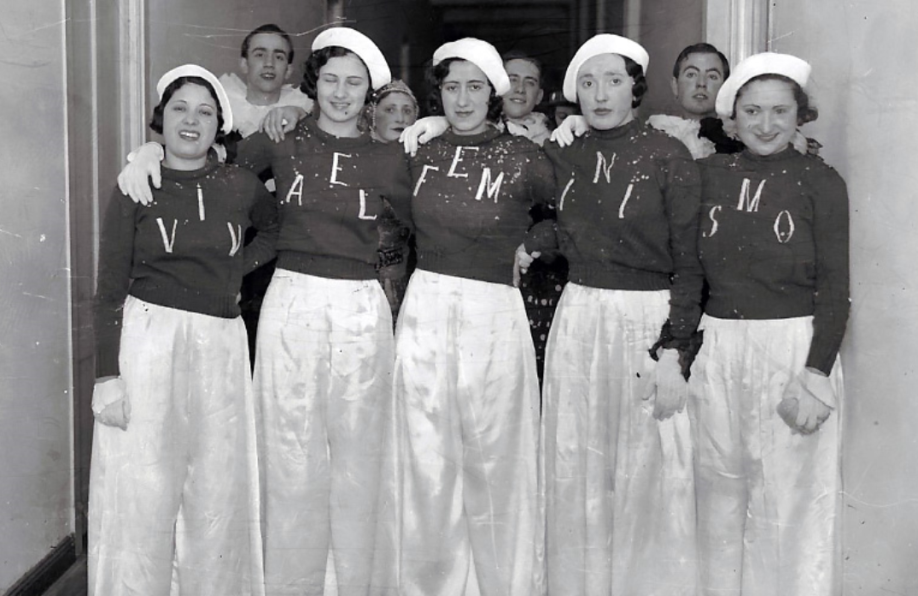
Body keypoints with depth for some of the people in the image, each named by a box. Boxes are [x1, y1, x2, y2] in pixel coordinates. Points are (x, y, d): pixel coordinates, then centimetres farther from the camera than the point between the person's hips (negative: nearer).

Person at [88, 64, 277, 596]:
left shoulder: (241, 187, 6)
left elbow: (277, 229, 27)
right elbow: (110, 291, -1)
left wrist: (238, 268, 9)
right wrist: (107, 376, -9)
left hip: (220, 342, 2)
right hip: (146, 336, -2)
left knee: (217, 490, 6)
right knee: (143, 489, -2)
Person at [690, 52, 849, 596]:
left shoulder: (820, 182, -3)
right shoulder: (708, 174, 5)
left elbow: (834, 287, -5)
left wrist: (816, 376, -11)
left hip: (794, 346, -3)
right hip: (716, 347, 3)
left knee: (793, 499, 2)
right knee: (720, 488, 12)